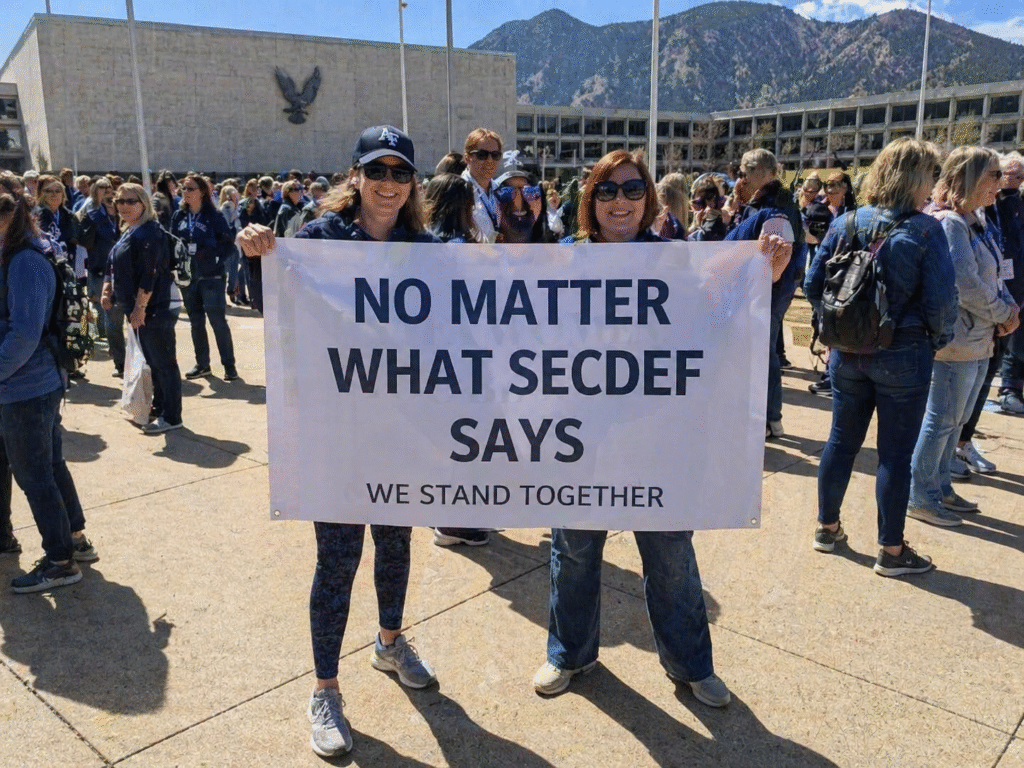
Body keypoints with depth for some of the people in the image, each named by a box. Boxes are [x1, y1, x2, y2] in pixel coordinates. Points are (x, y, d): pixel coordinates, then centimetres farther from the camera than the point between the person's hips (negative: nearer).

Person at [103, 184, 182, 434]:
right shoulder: (128, 232, 17)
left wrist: (140, 307, -22)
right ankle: (159, 408, 30)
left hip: (154, 310, -10)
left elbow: (149, 274, -21)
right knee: (153, 362, 18)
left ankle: (171, 417, 5)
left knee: (163, 363, -2)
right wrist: (107, 289, 6)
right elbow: (115, 267, 22)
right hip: (138, 310, 10)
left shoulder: (149, 233, -14)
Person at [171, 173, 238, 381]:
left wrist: (217, 260, -15)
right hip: (188, 276, 5)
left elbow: (227, 243, -6)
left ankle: (229, 366, 3)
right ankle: (202, 364, 21)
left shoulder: (214, 216, -7)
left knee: (218, 321, -4)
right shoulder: (179, 216, 7)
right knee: (196, 322, 11)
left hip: (211, 277, -5)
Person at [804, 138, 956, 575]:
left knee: (842, 440, 16)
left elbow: (813, 285, 0)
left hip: (848, 352, 4)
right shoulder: (925, 230, -13)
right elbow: (940, 299, -14)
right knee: (896, 453, 6)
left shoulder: (845, 223, -1)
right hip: (903, 356, -4)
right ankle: (891, 551, 17)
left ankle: (827, 528, 28)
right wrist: (938, 341, 4)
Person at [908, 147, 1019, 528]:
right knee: (941, 420, 0)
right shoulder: (950, 223, -16)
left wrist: (1009, 309, -1)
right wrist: (1004, 315, -10)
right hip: (956, 341, -10)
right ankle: (920, 497, 11)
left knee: (956, 420, 17)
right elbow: (966, 285, -23)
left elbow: (993, 276, 17)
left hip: (979, 341, 10)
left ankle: (940, 487, 30)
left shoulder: (974, 223, 13)